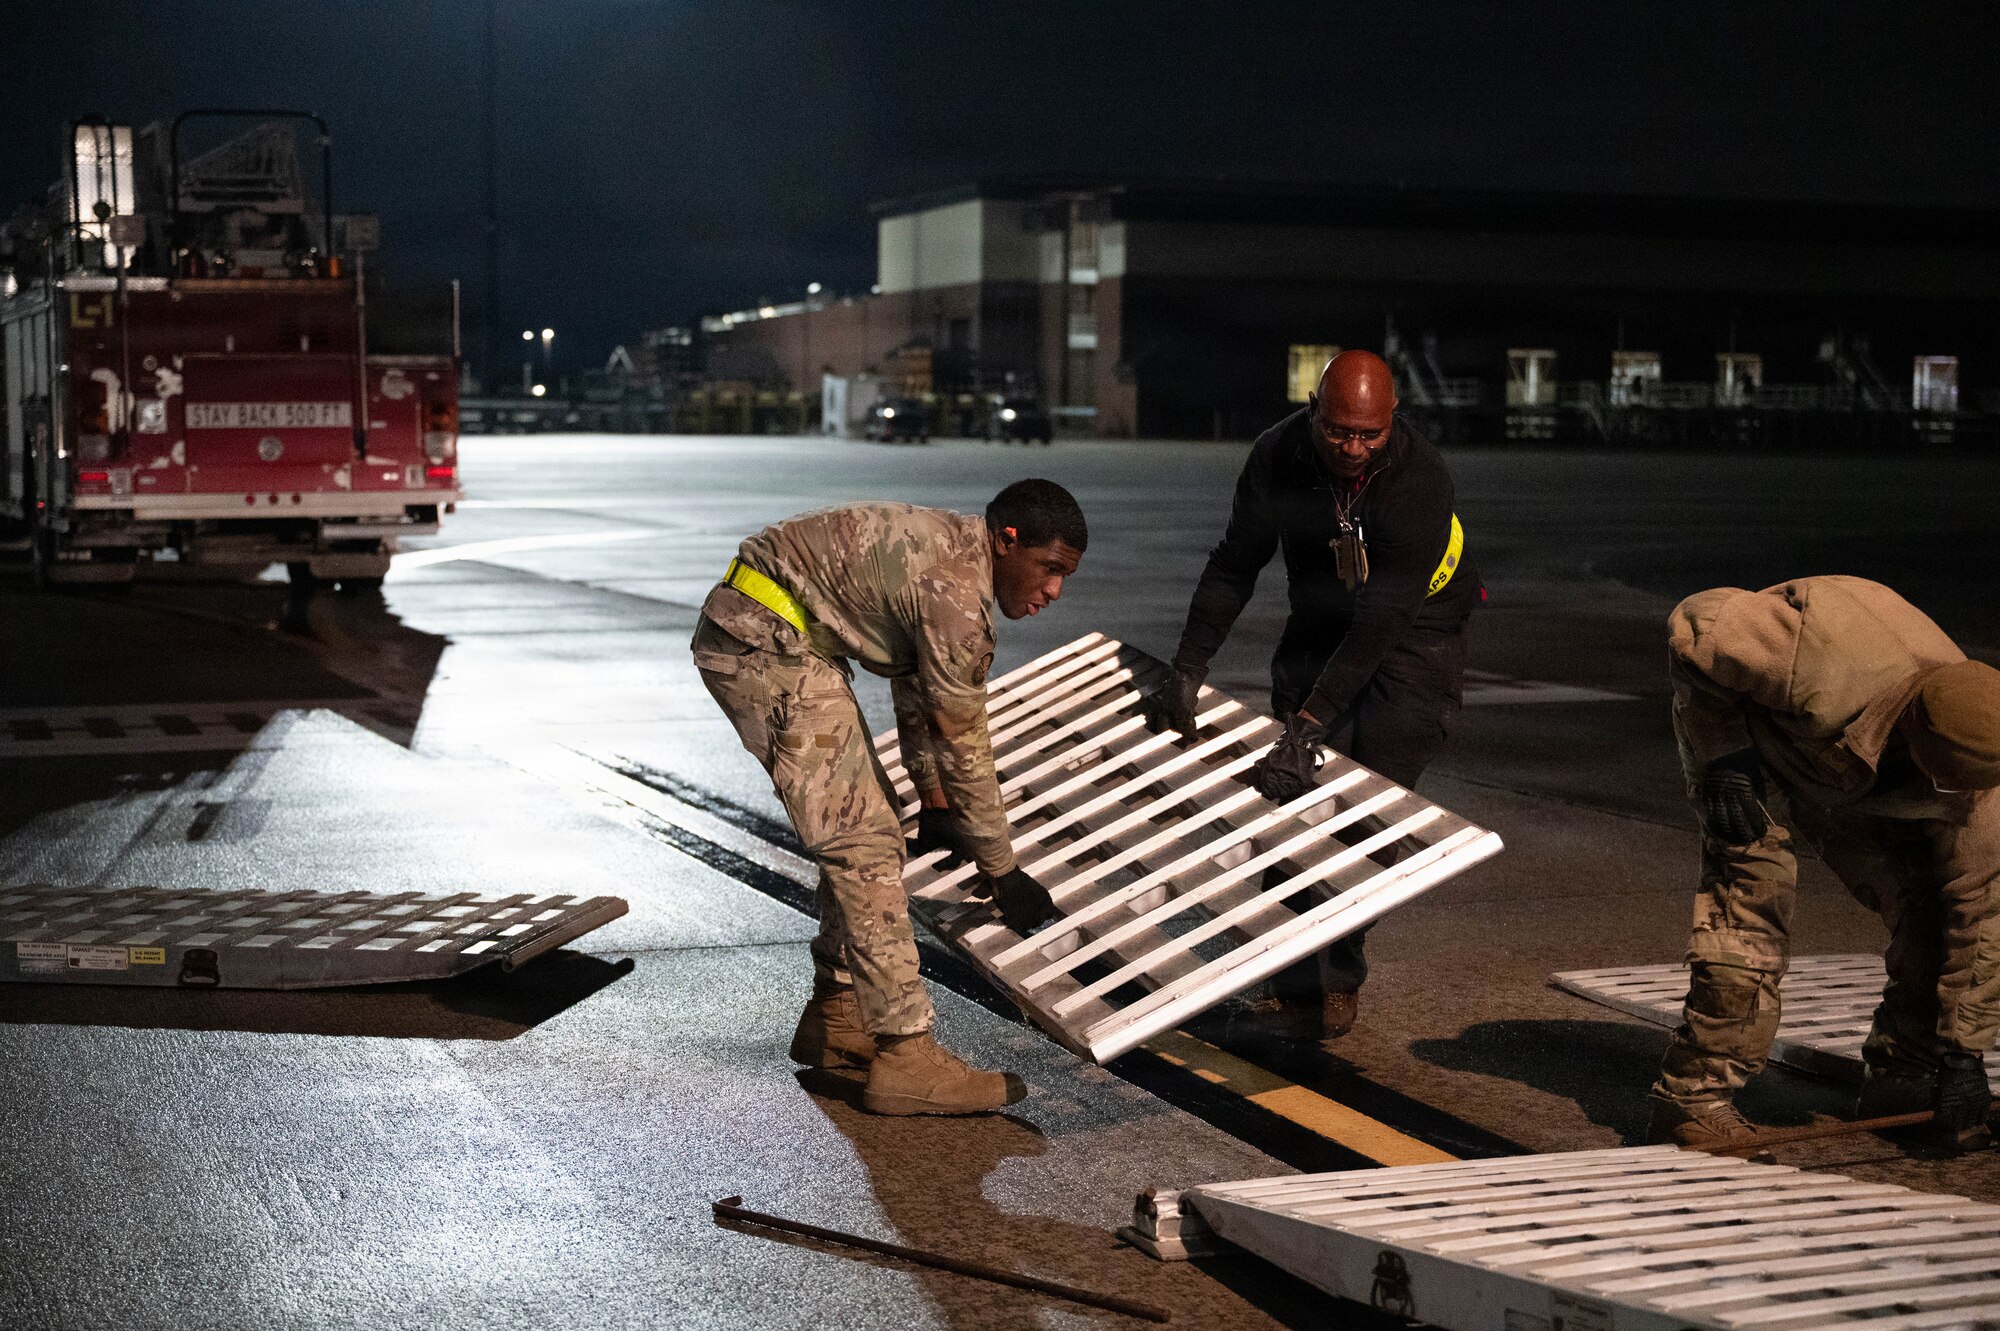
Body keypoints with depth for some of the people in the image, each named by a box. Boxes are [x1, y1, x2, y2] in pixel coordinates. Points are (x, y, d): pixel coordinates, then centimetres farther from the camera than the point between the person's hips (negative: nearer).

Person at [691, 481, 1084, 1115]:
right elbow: (962, 743, -13)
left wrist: (933, 806, 30)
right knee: (862, 842, -12)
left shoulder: (952, 545, 12)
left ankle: (835, 1017, 24)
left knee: (869, 825, 15)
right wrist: (1003, 872, -3)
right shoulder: (957, 589, -19)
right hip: (765, 643, -11)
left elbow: (914, 686, 25)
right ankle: (904, 1054, -12)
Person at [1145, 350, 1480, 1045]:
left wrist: (1310, 723, -38)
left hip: (1414, 642, -4)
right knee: (1290, 800, -3)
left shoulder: (1420, 480, -30)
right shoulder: (1278, 456, -15)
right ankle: (1297, 983, 3)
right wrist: (1186, 669, -9)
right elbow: (1234, 565, -3)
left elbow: (1381, 619, -33)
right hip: (1318, 634, 5)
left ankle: (1333, 984, -4)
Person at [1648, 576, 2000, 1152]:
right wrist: (1724, 758, -31)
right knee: (1754, 892, -23)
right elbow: (1694, 625, -32)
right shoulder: (1827, 672, -46)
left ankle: (1899, 1080, 12)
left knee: (1924, 900, -6)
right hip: (1734, 728, -5)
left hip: (1846, 769, 5)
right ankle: (1693, 1099, -15)